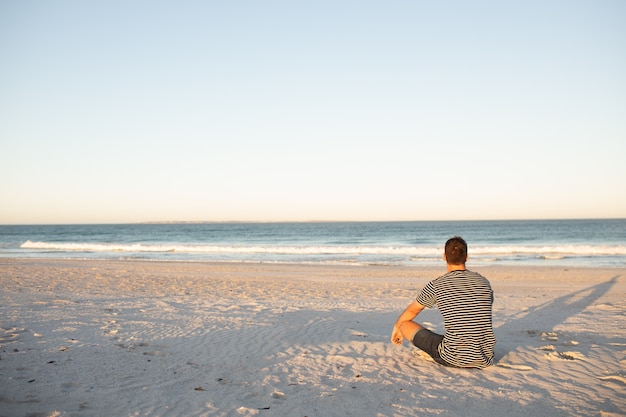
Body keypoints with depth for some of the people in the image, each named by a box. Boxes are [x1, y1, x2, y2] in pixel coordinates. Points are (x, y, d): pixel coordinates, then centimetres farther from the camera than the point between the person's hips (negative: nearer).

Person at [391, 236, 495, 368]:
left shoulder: (436, 285, -7)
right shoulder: (484, 282, 4)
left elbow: (411, 311, 10)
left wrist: (396, 328, 32)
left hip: (454, 359, -6)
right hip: (485, 360, 6)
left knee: (405, 324, 7)